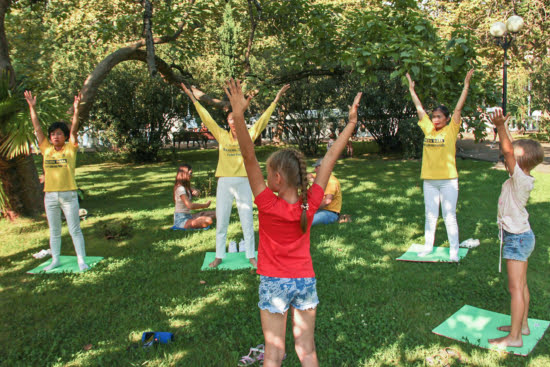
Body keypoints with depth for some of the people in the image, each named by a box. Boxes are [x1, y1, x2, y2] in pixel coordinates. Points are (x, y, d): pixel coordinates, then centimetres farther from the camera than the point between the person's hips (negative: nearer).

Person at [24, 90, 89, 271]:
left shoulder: (70, 149, -1)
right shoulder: (46, 149, 8)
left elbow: (74, 130, -11)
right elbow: (37, 129, 7)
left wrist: (75, 109, -20)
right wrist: (32, 107, 3)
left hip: (68, 195, -4)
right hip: (50, 196, 4)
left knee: (75, 230, 1)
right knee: (54, 231, 14)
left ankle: (82, 260, 7)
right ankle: (55, 260, 26)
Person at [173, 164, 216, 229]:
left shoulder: (186, 186, 11)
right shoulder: (180, 188, -19)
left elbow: (198, 192, 19)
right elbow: (189, 205, -28)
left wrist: (196, 192, -7)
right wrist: (205, 205, -17)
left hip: (188, 216, 9)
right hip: (181, 220, -9)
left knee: (213, 213, 14)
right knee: (208, 220, -27)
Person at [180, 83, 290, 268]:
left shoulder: (248, 136, 3)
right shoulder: (222, 136, 5)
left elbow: (263, 119, 2)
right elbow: (206, 117, 7)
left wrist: (276, 99, 2)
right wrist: (192, 98, 8)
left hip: (243, 183, -1)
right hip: (224, 183, 1)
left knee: (247, 221, 7)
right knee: (221, 221, 9)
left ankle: (251, 256, 20)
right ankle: (219, 256, 22)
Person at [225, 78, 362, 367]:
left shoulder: (268, 205, -20)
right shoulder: (310, 204, -12)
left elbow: (249, 159, -27)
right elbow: (331, 157, -6)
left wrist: (239, 116, -31)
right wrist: (351, 121, 2)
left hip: (274, 284, -3)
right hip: (305, 281, 3)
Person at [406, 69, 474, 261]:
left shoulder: (451, 130, -2)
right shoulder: (428, 129, 8)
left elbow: (458, 109, -8)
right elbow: (420, 109, 15)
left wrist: (466, 86, -10)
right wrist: (412, 90, 21)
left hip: (448, 180, -4)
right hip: (429, 180, 4)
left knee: (449, 216, 0)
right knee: (430, 215, 12)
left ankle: (454, 250, 9)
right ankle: (428, 246, 22)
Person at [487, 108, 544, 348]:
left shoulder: (520, 179, -20)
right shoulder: (521, 179, 4)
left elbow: (508, 151, -33)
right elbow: (509, 151, 11)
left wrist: (501, 126, -39)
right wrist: (500, 127, 7)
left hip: (517, 238, -10)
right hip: (521, 236, 10)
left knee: (515, 287, -3)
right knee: (521, 285, 18)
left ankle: (514, 337, 5)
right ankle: (522, 325, 31)